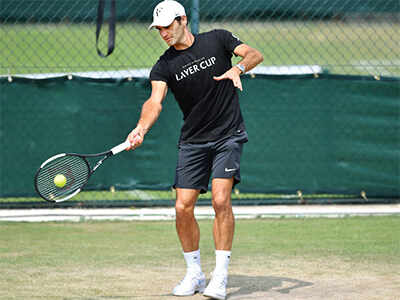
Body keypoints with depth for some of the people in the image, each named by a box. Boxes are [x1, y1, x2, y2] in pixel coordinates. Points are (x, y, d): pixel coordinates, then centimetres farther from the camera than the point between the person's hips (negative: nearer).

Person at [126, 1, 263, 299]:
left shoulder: (218, 39, -2)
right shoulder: (164, 66, -1)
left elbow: (255, 54, -9)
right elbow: (155, 101, -16)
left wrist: (238, 68, -31)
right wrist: (142, 128, -36)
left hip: (228, 136, -3)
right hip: (192, 142, 3)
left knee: (221, 200, -17)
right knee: (183, 207, -4)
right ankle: (194, 274, 14)